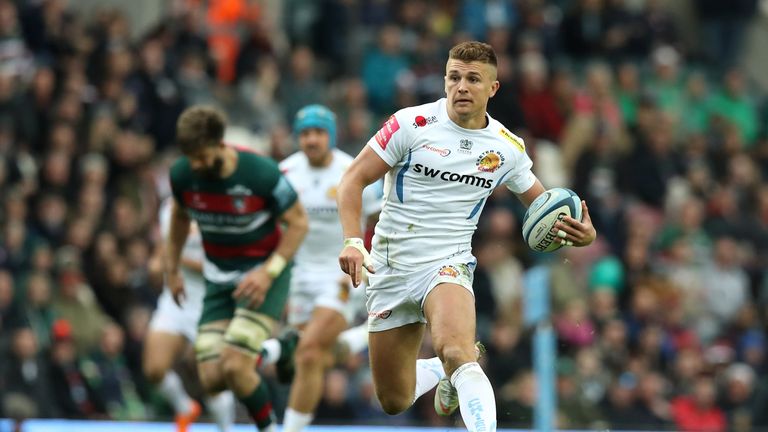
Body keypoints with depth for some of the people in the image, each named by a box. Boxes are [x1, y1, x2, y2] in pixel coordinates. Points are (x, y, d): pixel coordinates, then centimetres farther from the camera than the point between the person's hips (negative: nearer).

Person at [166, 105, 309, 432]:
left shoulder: (261, 173, -23)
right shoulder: (182, 175, -11)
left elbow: (298, 223, -12)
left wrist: (269, 272, -22)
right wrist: (171, 268, 17)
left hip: (263, 274, -5)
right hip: (219, 280, 5)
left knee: (234, 366, -22)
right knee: (212, 379, -9)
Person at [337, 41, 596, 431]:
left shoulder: (508, 147, 2)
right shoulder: (413, 124, -7)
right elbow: (354, 179, -4)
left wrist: (581, 233, -7)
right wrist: (352, 241, -19)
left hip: (447, 265, -1)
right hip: (391, 268, 1)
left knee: (455, 351, -35)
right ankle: (447, 371, 39)